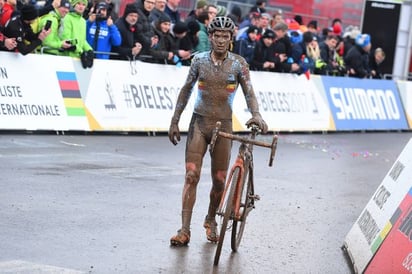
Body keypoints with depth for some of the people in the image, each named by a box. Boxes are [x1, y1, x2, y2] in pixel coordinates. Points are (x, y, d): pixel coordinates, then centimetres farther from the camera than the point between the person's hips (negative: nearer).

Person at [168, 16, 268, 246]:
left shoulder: (239, 63, -1)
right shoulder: (199, 60, 2)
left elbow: (249, 92, -8)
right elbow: (186, 90, 10)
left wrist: (256, 114, -27)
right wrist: (175, 121, 10)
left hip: (223, 125, 0)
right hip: (199, 122, 0)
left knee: (220, 180, 6)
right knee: (192, 175, -10)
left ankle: (211, 221, 31)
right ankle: (185, 230, -10)